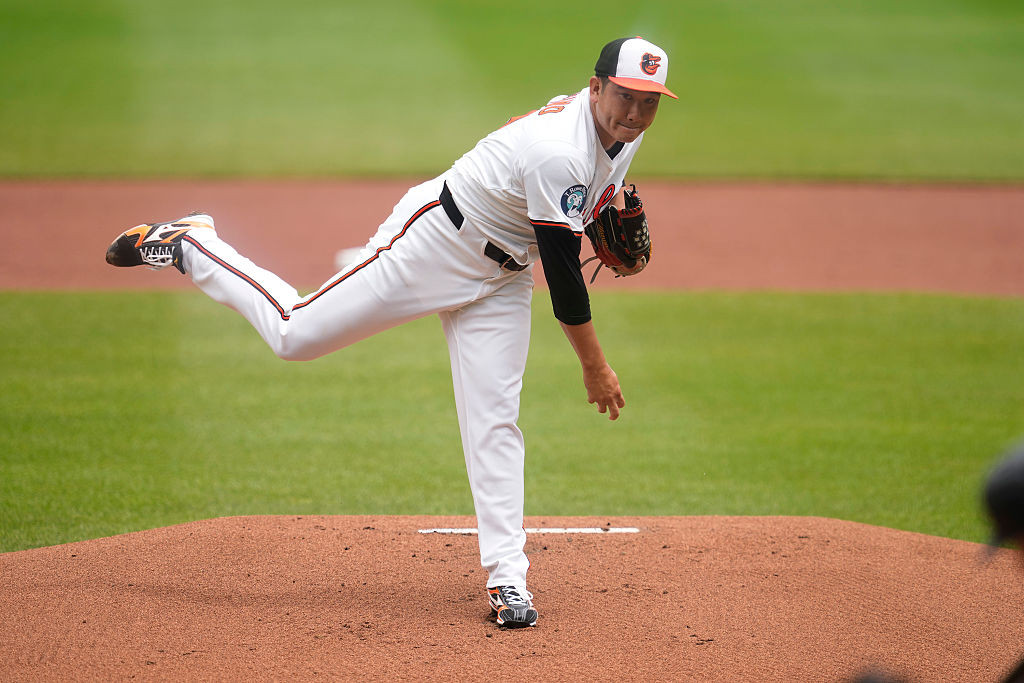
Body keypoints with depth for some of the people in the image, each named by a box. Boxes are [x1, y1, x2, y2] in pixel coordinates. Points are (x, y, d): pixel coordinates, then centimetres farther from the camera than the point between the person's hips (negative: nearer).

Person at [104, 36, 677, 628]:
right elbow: (563, 270, -28)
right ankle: (190, 245, 18)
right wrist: (595, 366, -21)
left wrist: (606, 209, 3)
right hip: (433, 242, -7)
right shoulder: (560, 154, -33)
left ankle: (507, 577, 0)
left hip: (501, 279, 7)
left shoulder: (628, 130, -4)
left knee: (494, 423, -1)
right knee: (296, 334, -2)